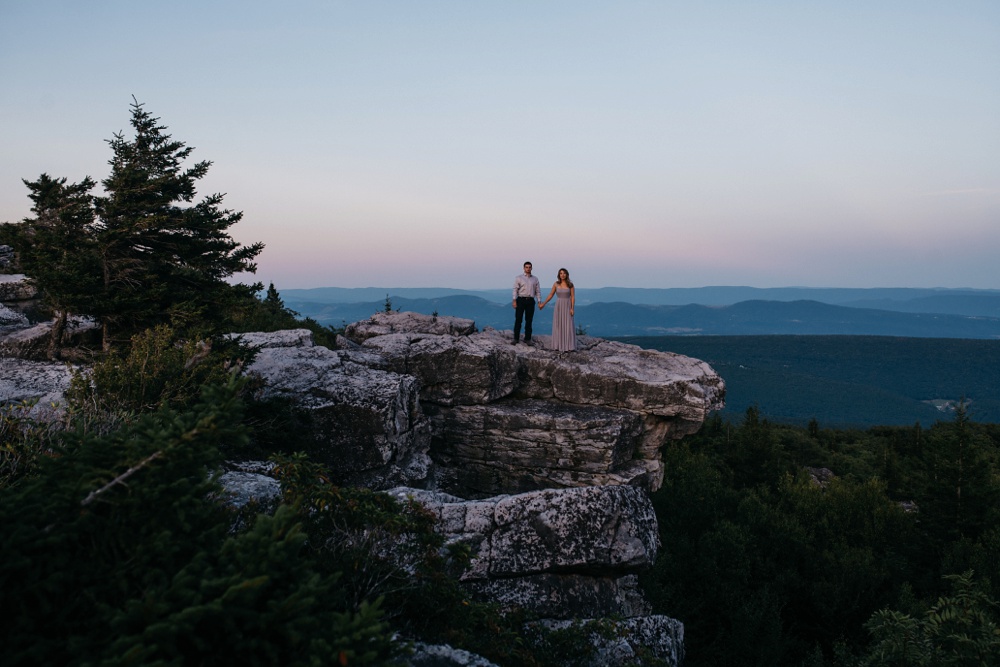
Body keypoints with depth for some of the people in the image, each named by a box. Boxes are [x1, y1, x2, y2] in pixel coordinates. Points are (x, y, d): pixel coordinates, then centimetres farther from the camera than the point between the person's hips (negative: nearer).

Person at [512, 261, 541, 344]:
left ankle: (527, 338, 12)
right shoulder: (519, 278, 5)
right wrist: (514, 301, -10)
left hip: (530, 301, 2)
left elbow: (538, 291, 12)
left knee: (529, 320, 5)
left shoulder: (535, 279, 13)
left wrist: (539, 302, 3)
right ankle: (516, 338, 4)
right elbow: (515, 290, -1)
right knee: (518, 320, -2)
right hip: (521, 300, -2)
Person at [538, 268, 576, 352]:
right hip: (558, 306, 2)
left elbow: (573, 297, -5)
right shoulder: (556, 284, 1)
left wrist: (572, 308, -12)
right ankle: (559, 345, 12)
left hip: (567, 307, -2)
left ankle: (568, 346, 2)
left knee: (568, 326, -4)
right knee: (558, 325, 3)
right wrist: (543, 303, 7)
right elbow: (550, 295, 9)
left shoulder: (570, 284, -4)